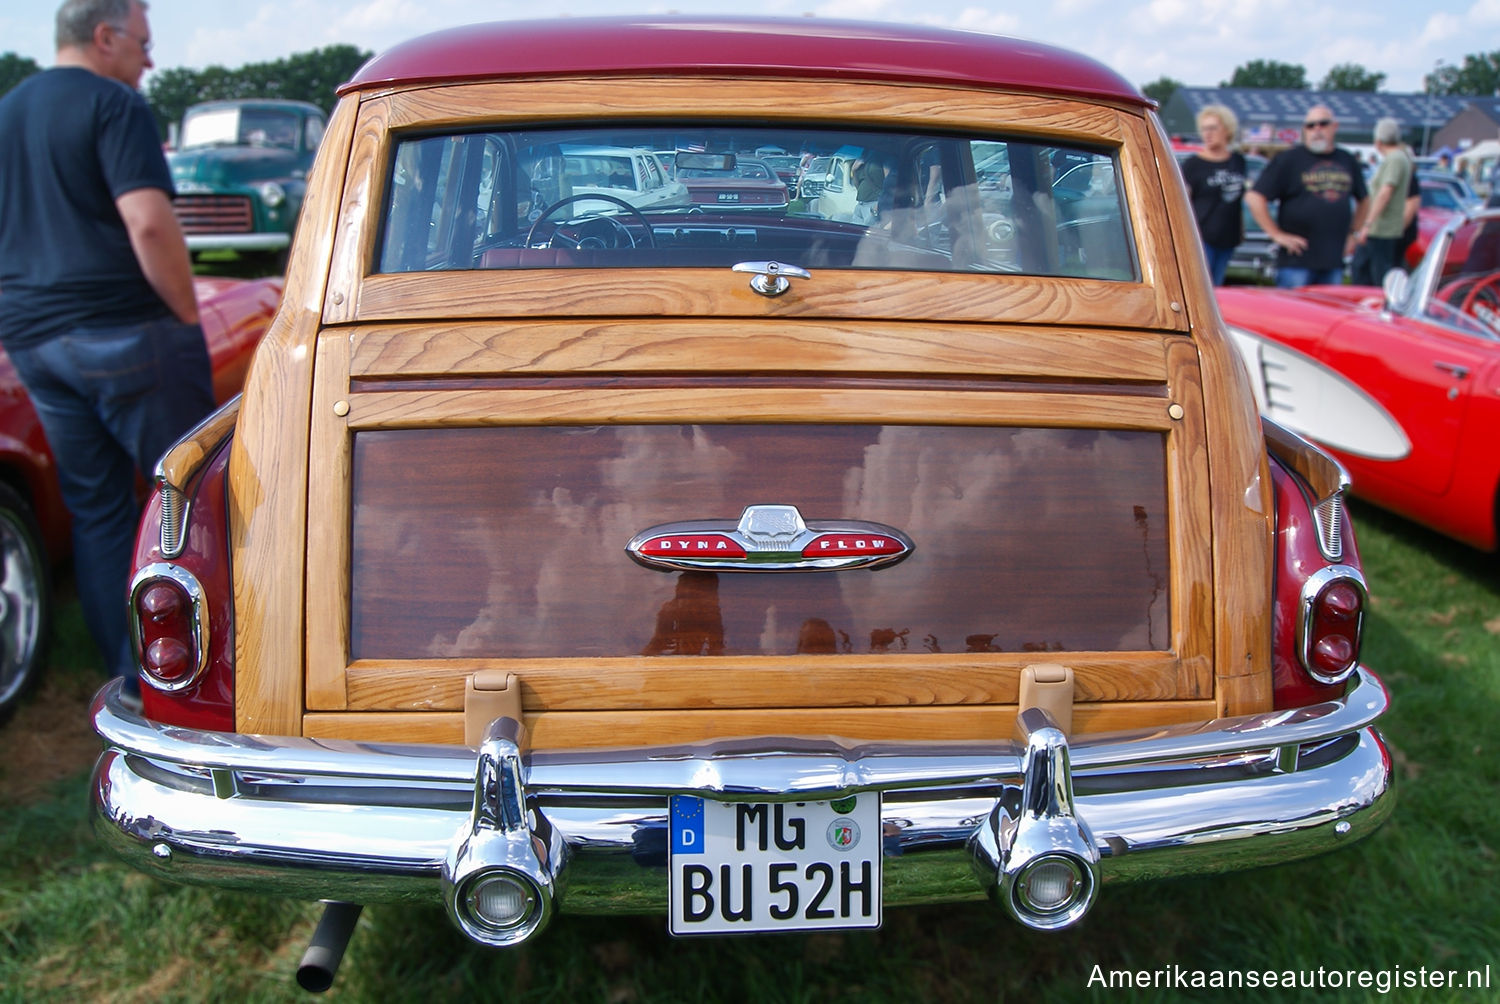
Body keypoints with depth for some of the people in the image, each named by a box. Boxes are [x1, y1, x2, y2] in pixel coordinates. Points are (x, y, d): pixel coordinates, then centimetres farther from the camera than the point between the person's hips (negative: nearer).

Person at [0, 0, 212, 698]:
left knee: (93, 508, 11)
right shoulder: (113, 104, -9)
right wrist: (188, 313, -12)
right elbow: (148, 224, -21)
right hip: (123, 330, -7)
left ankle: (130, 677, 15)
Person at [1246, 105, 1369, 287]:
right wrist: (1276, 234, -10)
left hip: (1334, 261, 5)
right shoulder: (1289, 159, -1)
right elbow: (1254, 197, -8)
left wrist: (1353, 233, 20)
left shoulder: (1348, 161, 15)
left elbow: (1363, 201, 30)